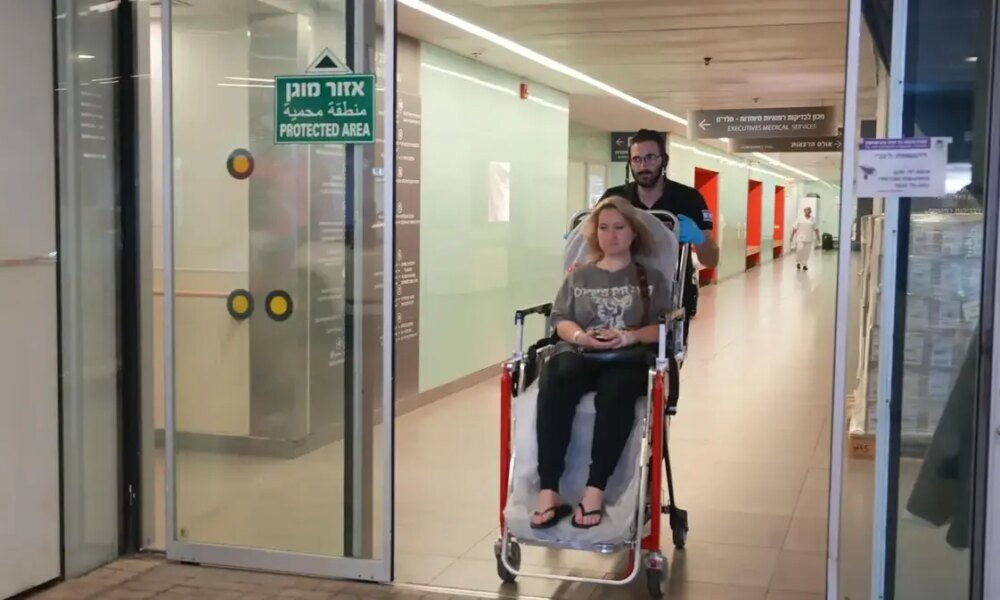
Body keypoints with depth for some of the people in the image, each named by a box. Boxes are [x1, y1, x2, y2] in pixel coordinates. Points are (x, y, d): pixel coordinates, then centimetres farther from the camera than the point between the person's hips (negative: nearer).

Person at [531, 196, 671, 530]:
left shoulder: (650, 278, 19)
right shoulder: (579, 275, 25)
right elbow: (561, 319, 13)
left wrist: (630, 336, -14)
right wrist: (580, 335, -10)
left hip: (629, 358, -1)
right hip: (578, 352, 1)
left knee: (613, 393, -40)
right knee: (554, 385, -37)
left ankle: (595, 490, -40)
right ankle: (548, 491, -41)